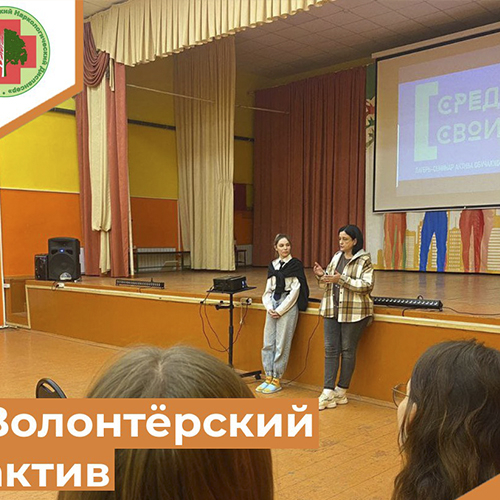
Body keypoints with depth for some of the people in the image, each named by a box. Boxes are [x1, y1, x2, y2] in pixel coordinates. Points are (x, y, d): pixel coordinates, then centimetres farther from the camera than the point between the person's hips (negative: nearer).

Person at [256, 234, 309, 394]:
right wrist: (269, 307, -3)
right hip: (273, 305, 6)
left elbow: (295, 291, -8)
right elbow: (268, 290, 14)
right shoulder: (272, 265, 12)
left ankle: (276, 381, 5)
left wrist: (280, 310, -10)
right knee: (268, 343, 5)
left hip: (288, 306, -5)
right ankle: (268, 378, 15)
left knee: (282, 344, -4)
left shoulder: (296, 265, -4)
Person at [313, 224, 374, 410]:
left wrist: (342, 279, -23)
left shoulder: (364, 260, -7)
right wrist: (322, 275, -4)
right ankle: (328, 392, 3)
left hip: (354, 311, -6)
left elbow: (367, 285, -17)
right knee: (330, 349, 2)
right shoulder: (337, 257, 12)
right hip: (332, 309, 6)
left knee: (348, 350, 4)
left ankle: (341, 392, 16)